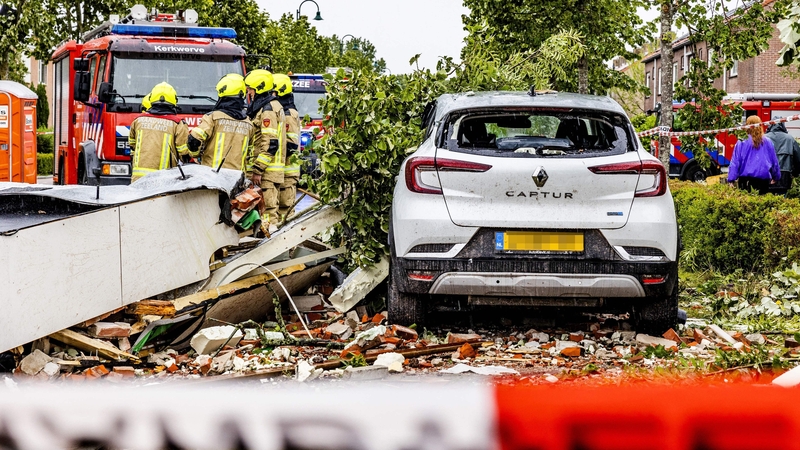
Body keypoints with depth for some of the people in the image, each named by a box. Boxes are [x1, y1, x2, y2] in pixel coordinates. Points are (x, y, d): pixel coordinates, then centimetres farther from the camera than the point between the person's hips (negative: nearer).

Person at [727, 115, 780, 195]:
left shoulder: (741, 143, -3)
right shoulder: (768, 143, 3)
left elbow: (735, 163, -3)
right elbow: (774, 162, 13)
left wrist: (731, 179, -1)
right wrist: (776, 177, 26)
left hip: (745, 180, -1)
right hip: (763, 181, 1)